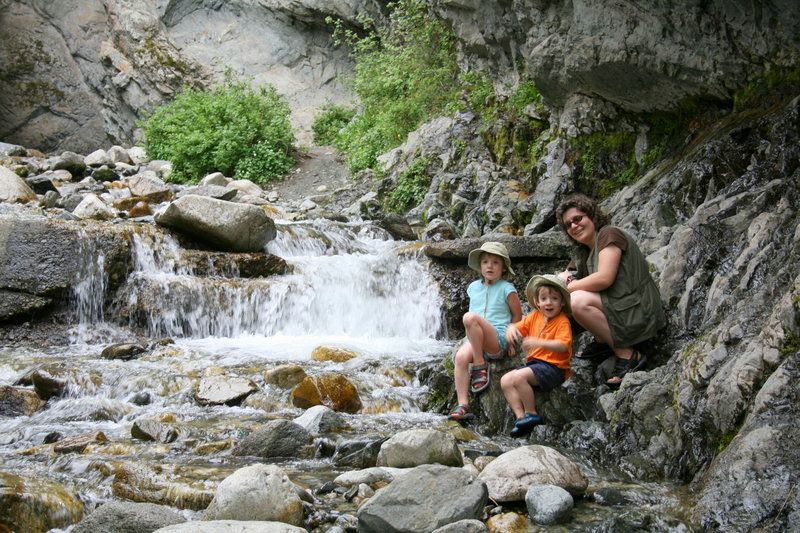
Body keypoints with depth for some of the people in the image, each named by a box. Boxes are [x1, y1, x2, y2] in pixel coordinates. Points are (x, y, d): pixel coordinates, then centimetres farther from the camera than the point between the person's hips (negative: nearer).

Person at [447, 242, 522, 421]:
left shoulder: (506, 289, 2)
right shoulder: (473, 287, 17)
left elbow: (517, 314, 8)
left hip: (499, 339, -5)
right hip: (475, 340, 5)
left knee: (469, 317, -32)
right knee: (461, 357, -29)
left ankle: (480, 366, -21)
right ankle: (463, 406, -29)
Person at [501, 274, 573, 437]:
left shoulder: (562, 321, -10)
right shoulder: (535, 316, 12)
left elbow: (562, 346, -22)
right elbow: (519, 326, 14)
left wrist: (538, 342, -35)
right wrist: (511, 329, -12)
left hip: (553, 367, -8)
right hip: (533, 362, 8)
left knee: (518, 377, -28)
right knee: (505, 381, -7)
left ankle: (531, 414, -14)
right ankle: (520, 416, -11)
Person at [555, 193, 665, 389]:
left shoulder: (609, 234, -10)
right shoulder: (586, 250, 17)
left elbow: (604, 278, -23)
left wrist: (570, 286, -11)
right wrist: (568, 280, -8)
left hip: (639, 312, -10)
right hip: (619, 307, 10)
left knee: (579, 301, -30)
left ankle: (627, 355, -18)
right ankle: (602, 340, 7)